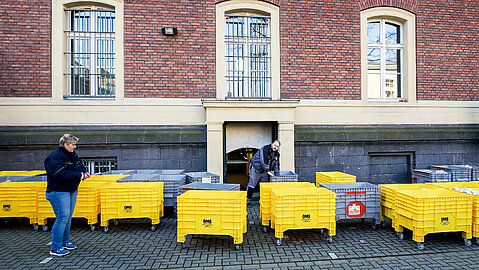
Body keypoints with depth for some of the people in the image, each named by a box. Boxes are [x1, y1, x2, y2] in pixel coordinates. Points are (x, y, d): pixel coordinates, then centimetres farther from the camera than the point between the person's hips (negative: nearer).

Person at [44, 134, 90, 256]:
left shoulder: (73, 155, 10)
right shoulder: (55, 157, -16)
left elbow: (81, 166, 21)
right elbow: (60, 174, -26)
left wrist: (83, 172, -2)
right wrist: (79, 175, -24)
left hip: (72, 190, 9)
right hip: (59, 192, -8)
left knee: (68, 217, 15)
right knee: (62, 218, -8)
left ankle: (65, 242, 28)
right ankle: (55, 248, 4)